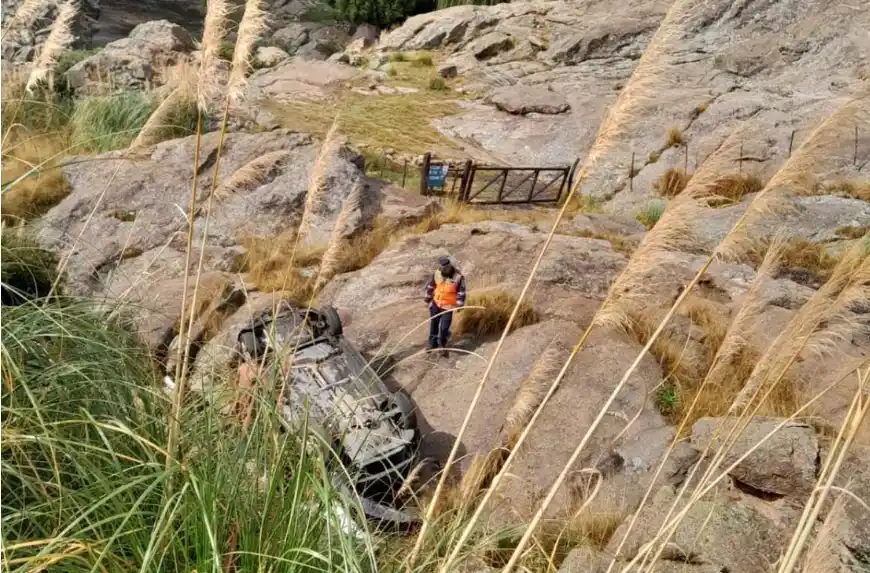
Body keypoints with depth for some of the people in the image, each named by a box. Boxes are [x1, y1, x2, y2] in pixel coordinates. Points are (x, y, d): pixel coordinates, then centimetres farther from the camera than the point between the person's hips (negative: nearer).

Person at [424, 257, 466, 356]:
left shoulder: (458, 277, -21)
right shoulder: (437, 273, -11)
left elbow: (461, 292, -12)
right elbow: (430, 286, 3)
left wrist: (460, 305, -11)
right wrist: (428, 299, 8)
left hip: (448, 306, -4)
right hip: (436, 303, 4)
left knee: (444, 327, -5)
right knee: (433, 323, 16)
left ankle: (442, 346, 19)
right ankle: (433, 343, 36)